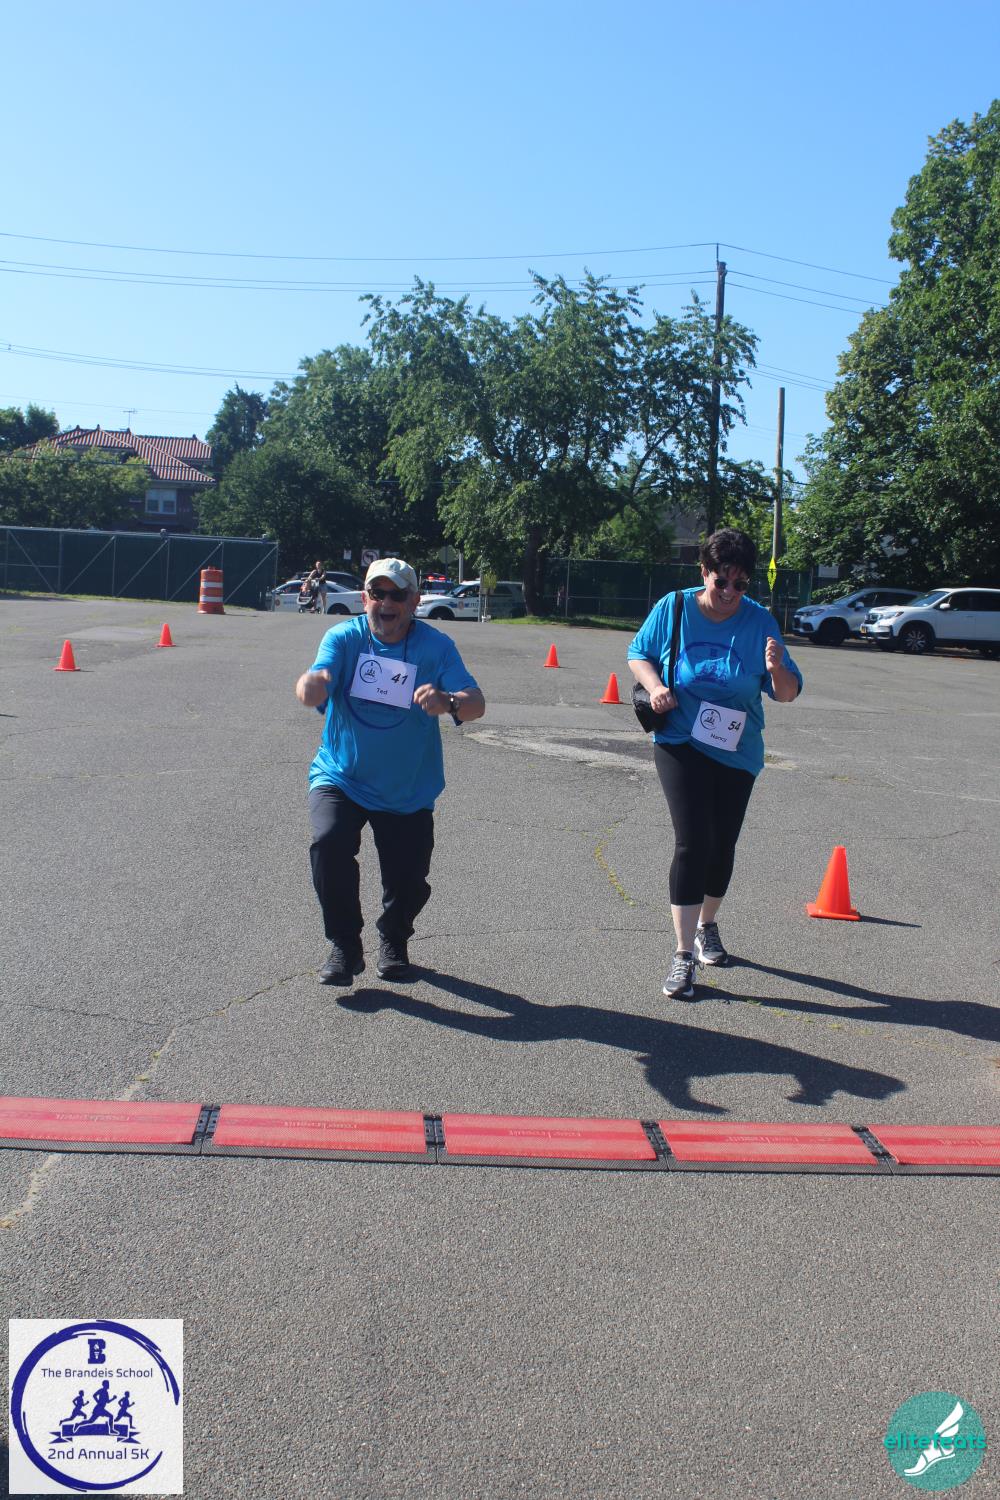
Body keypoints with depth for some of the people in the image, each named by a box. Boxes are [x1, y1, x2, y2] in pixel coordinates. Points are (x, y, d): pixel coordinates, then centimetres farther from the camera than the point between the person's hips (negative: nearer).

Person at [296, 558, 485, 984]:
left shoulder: (436, 646, -11)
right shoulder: (344, 637, -9)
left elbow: (476, 701, -24)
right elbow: (315, 685, -26)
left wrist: (448, 702, -48)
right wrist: (311, 684, -52)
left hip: (409, 792, 0)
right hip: (340, 777, 0)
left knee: (410, 881, -2)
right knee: (329, 844, -25)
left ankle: (393, 941, 33)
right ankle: (344, 946, -4)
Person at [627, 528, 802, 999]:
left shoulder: (759, 621, -8)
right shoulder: (673, 608, -8)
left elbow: (787, 694, -7)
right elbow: (638, 653, 6)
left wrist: (777, 669, -29)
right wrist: (654, 686, -13)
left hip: (737, 752, 2)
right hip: (681, 744, -2)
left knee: (722, 845, 13)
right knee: (693, 842, -13)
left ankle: (707, 925, 40)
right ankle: (683, 954, -7)